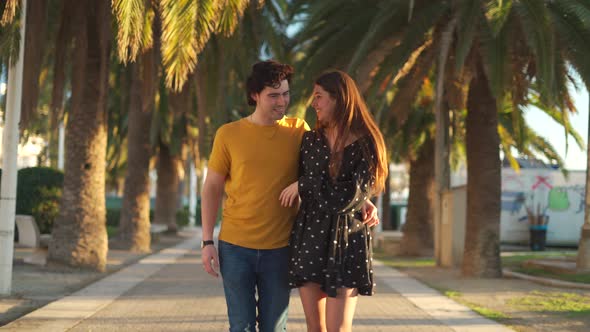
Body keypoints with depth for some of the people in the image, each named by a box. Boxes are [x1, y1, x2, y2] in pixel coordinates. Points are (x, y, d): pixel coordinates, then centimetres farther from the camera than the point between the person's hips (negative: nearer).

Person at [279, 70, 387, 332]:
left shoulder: (366, 145, -6)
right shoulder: (310, 140, 7)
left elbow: (352, 195, -14)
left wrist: (304, 185, -8)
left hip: (346, 242, -4)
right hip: (309, 238, 4)